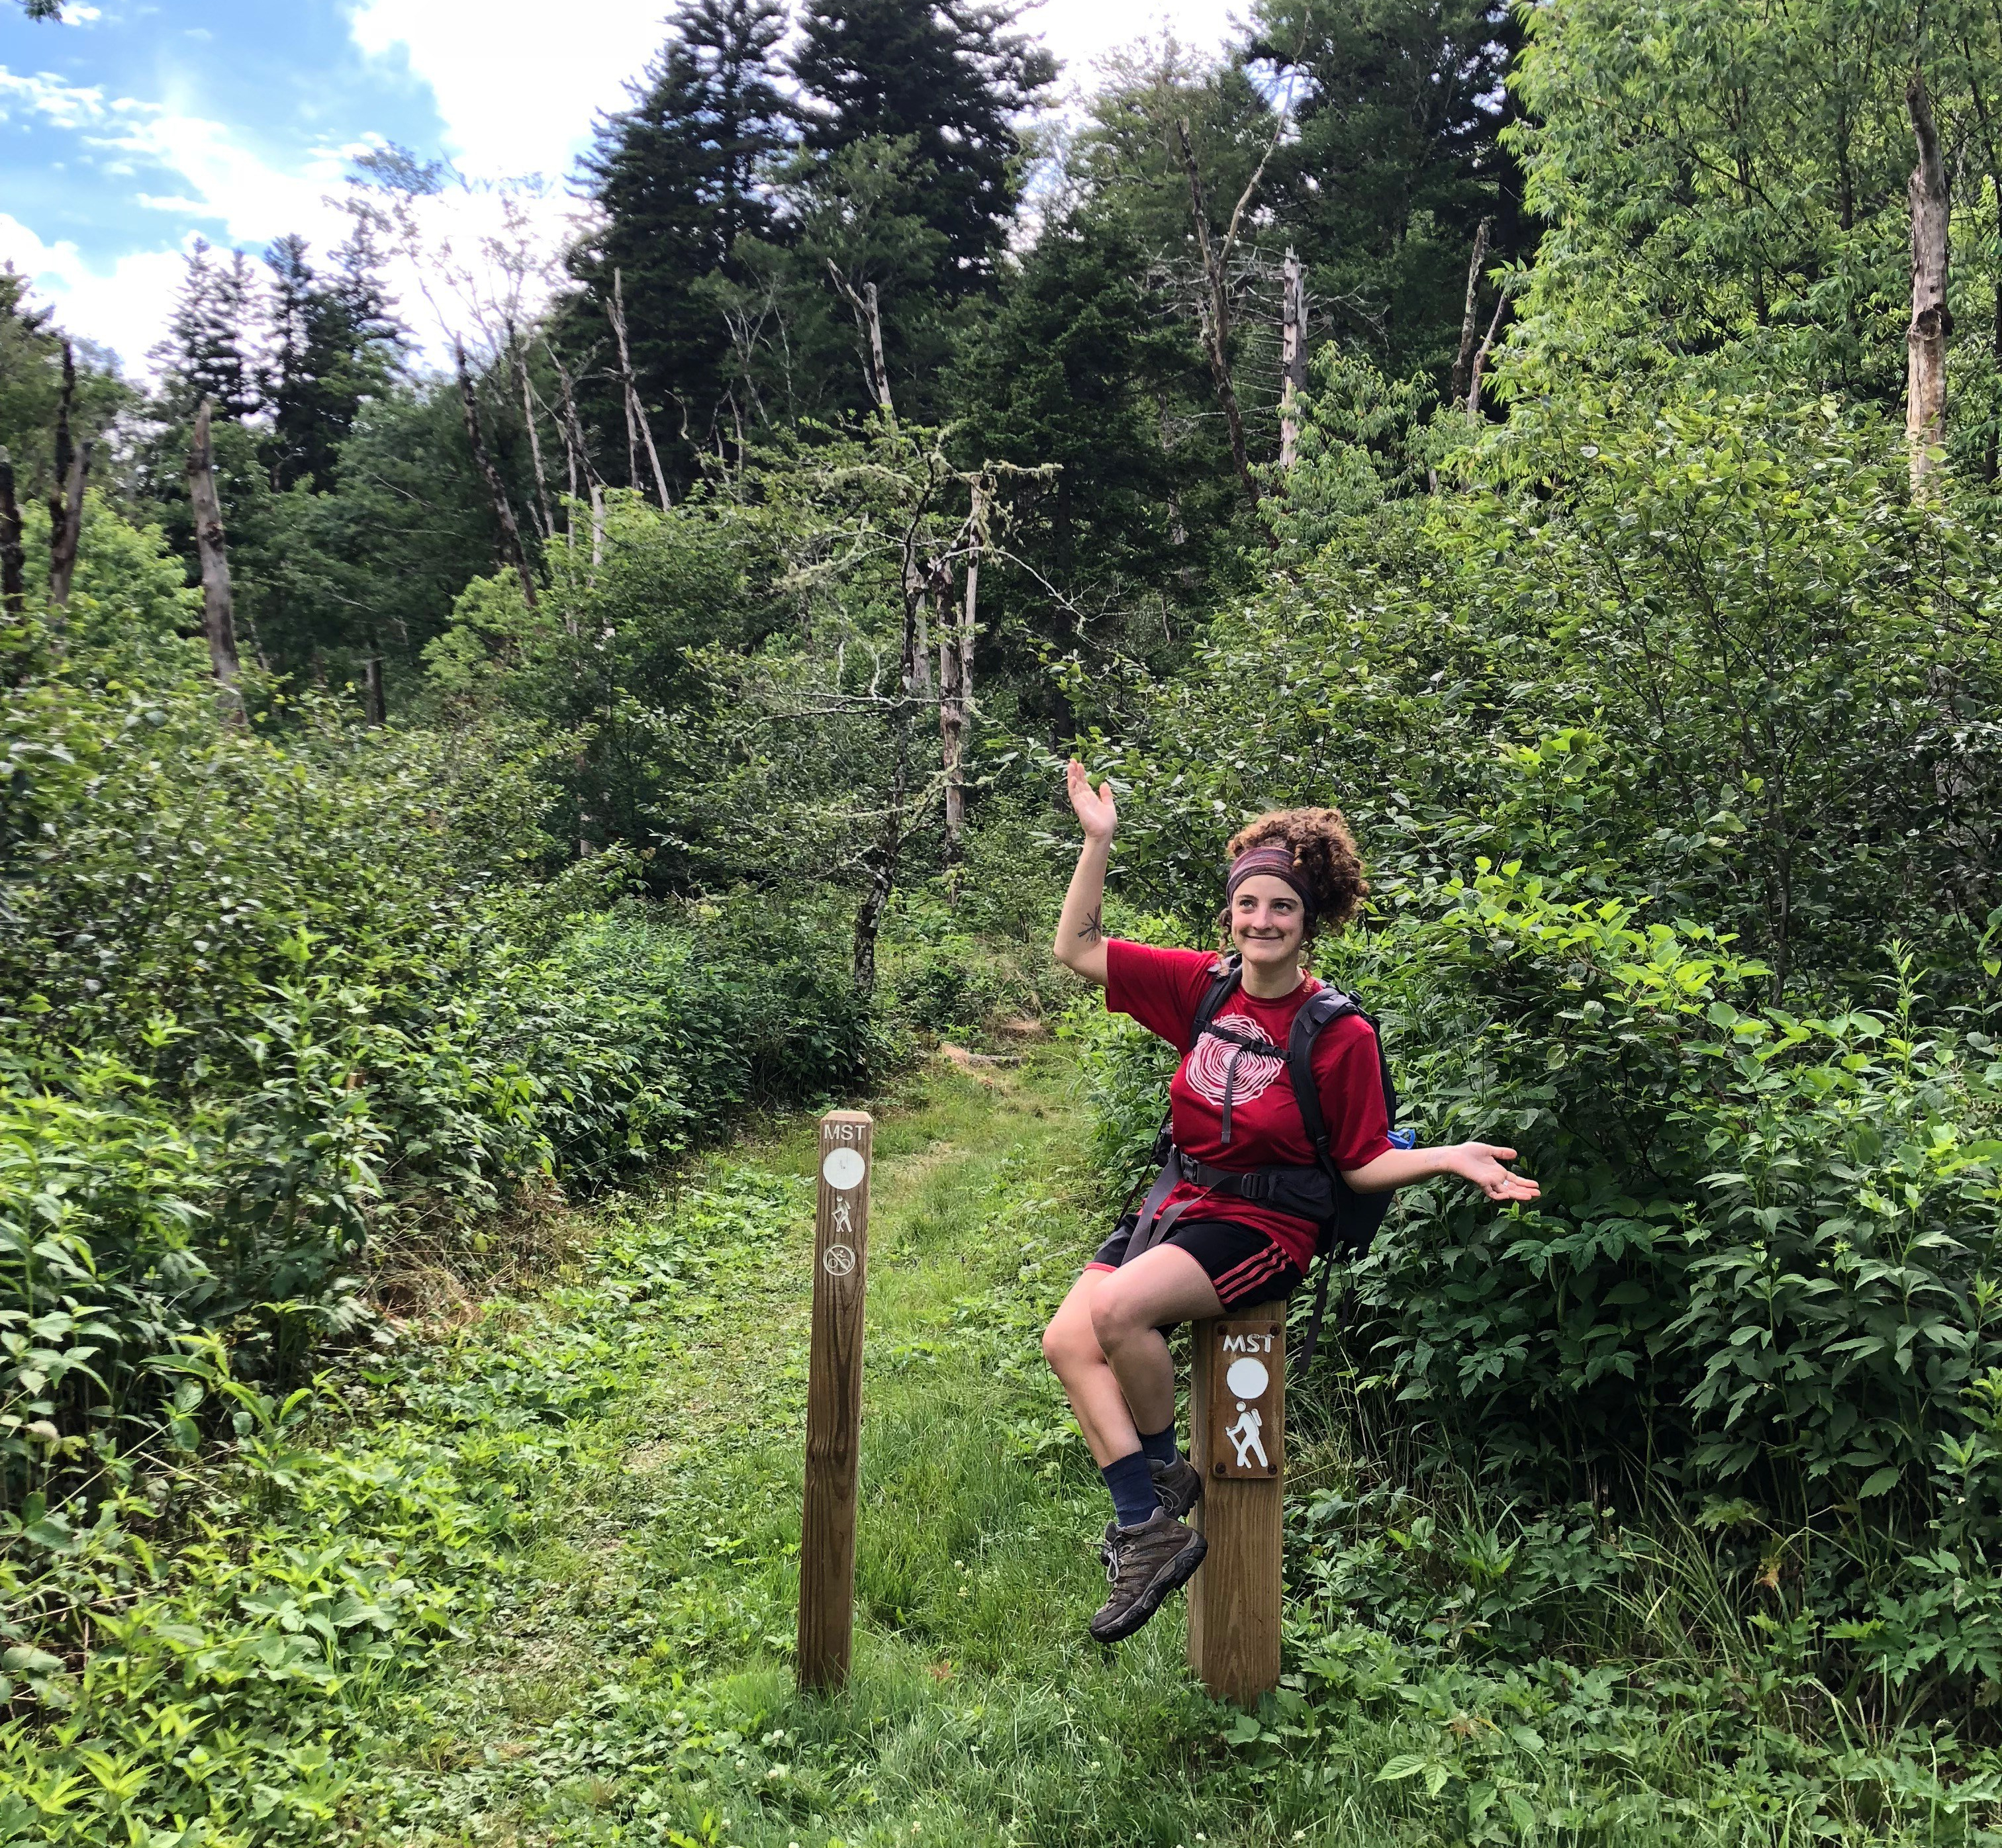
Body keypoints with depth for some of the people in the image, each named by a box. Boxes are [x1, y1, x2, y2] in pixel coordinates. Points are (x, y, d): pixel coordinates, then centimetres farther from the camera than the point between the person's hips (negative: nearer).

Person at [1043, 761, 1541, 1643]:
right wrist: (1097, 842, -2)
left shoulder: (1339, 1034, -9)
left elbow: (1361, 1163, -3)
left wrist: (1448, 1158, -20)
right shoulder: (1203, 987, 2)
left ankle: (1167, 1475, -3)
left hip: (1264, 1230, -5)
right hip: (1183, 1203, 6)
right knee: (1067, 1340, -14)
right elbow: (1077, 948, 5)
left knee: (1117, 1309, -29)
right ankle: (1148, 1532, -6)